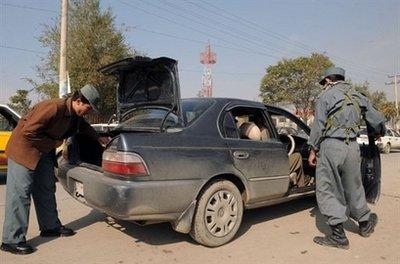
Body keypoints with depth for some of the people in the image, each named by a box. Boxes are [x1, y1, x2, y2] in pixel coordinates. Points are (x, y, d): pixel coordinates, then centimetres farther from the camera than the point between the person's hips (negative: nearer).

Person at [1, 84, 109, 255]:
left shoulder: (74, 115, -1)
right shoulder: (54, 108, -29)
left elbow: (83, 126, 21)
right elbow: (28, 132, -28)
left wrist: (98, 138, 8)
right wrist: (53, 143, -19)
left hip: (44, 151, 9)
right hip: (24, 149, -9)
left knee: (46, 190, 14)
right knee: (19, 193, -6)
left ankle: (51, 227, 27)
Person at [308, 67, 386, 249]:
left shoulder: (325, 96, -3)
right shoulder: (358, 97, 14)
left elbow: (318, 126, -7)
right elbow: (378, 120, 19)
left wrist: (313, 150, 1)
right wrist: (378, 134, 40)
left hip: (331, 145, -6)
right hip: (352, 147, 6)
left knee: (328, 190, 2)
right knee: (353, 187, 22)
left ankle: (338, 236, 5)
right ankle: (365, 223, 38)